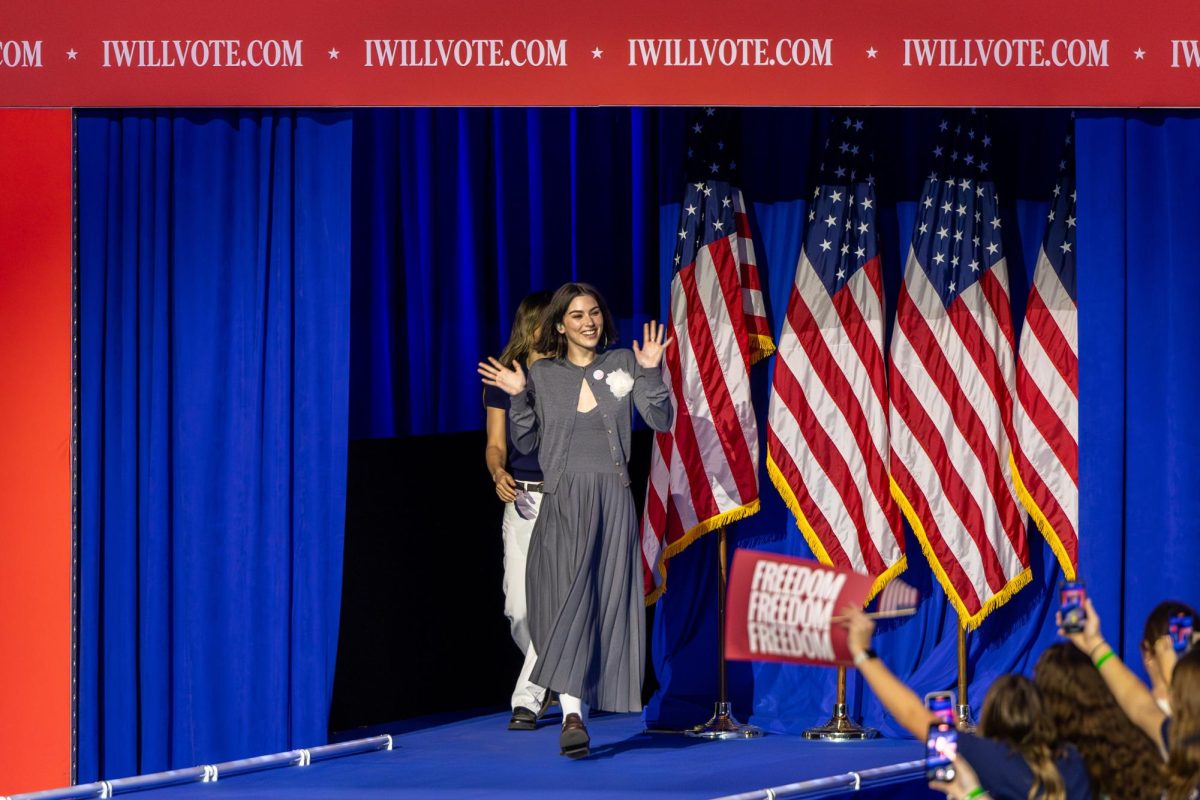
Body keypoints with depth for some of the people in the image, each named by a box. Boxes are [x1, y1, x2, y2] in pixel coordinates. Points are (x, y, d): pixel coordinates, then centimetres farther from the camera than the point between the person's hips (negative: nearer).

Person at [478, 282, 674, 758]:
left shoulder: (623, 364, 7)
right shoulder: (542, 375, 8)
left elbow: (661, 422, 1)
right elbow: (526, 444, 9)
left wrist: (651, 373, -11)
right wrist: (518, 398, -5)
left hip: (612, 500, 1)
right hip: (561, 500, 0)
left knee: (604, 598, -3)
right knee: (566, 597, -10)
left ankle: (575, 706, 11)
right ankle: (572, 714, -17)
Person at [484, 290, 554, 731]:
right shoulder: (504, 379, 7)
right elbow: (496, 443, 5)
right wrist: (499, 474, -16)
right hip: (521, 500, 2)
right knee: (518, 608, 2)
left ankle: (527, 700, -9)